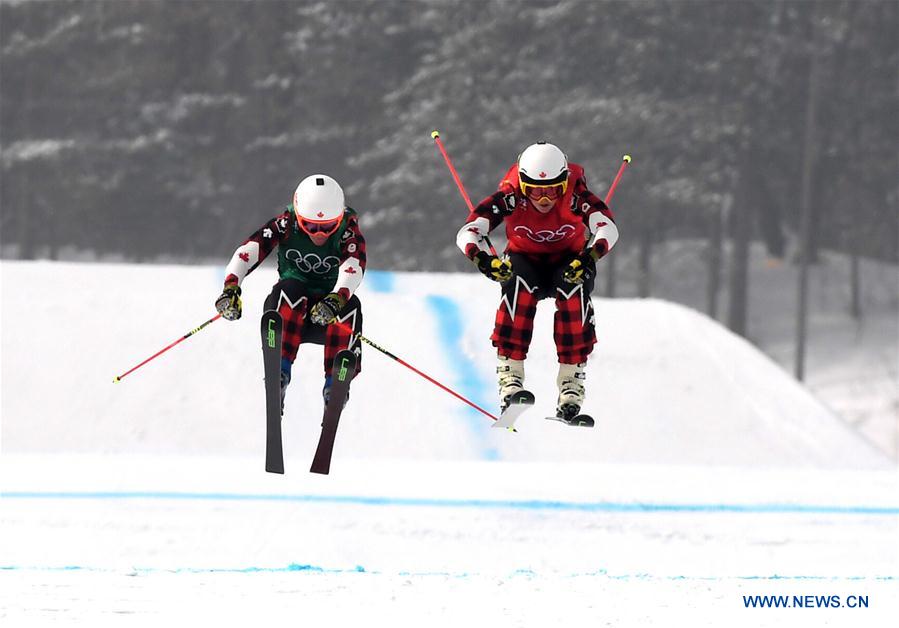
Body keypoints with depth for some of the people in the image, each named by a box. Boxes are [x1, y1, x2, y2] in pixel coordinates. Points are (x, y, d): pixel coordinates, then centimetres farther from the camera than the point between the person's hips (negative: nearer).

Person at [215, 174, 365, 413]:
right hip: (290, 312, 0)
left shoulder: (348, 230, -13)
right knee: (290, 288, -33)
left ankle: (335, 383, -34)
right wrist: (231, 287, -43)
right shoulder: (287, 224, -11)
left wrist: (335, 300, -52)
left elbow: (354, 268, -31)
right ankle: (280, 371, -38)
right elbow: (249, 250, -24)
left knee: (350, 305, -32)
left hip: (326, 318, 0)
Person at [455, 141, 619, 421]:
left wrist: (588, 258, -59)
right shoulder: (510, 197, -25)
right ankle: (510, 374, -35)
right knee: (519, 287, -35)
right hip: (524, 259, 0)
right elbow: (468, 233, -32)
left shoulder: (576, 196, -26)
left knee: (574, 291, -34)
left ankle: (572, 382, -33)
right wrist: (485, 259, -53)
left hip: (568, 261, 0)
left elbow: (608, 227, -39)